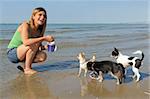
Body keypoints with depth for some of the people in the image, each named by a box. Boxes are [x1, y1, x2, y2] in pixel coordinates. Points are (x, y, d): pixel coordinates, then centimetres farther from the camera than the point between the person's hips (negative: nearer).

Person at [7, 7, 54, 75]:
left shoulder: (39, 31, 1)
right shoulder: (25, 25, -19)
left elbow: (38, 47, 4)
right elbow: (26, 42, -36)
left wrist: (44, 47, -18)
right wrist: (44, 38, -34)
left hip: (21, 54, 6)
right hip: (12, 53, -6)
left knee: (43, 56, -14)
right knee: (34, 44, -28)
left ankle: (25, 66, 8)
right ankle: (27, 69, -16)